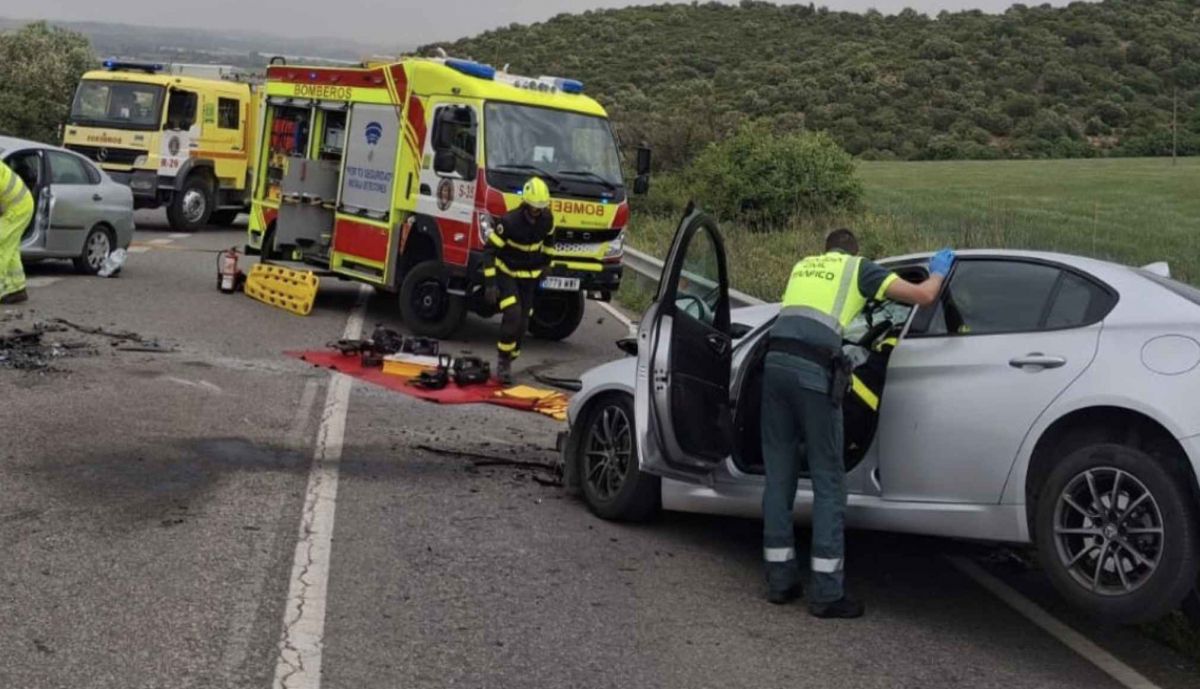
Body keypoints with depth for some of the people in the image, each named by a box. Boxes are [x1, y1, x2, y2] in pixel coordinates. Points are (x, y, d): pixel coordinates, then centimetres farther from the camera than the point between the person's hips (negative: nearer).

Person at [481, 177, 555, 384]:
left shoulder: (547, 220, -8)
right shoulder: (510, 222, -24)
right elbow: (489, 250, -19)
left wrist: (544, 265, 20)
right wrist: (490, 283, -23)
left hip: (529, 277, 5)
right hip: (506, 273, -5)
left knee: (523, 322, 2)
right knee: (512, 315, -22)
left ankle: (507, 362, 17)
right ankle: (503, 361, -10)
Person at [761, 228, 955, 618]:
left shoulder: (803, 266, 26)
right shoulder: (859, 269, 12)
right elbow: (923, 296, 7)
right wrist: (938, 271, 29)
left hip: (776, 362, 5)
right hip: (814, 371, -5)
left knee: (779, 475, 12)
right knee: (828, 481, 1)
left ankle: (780, 580, 16)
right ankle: (826, 592, 1)